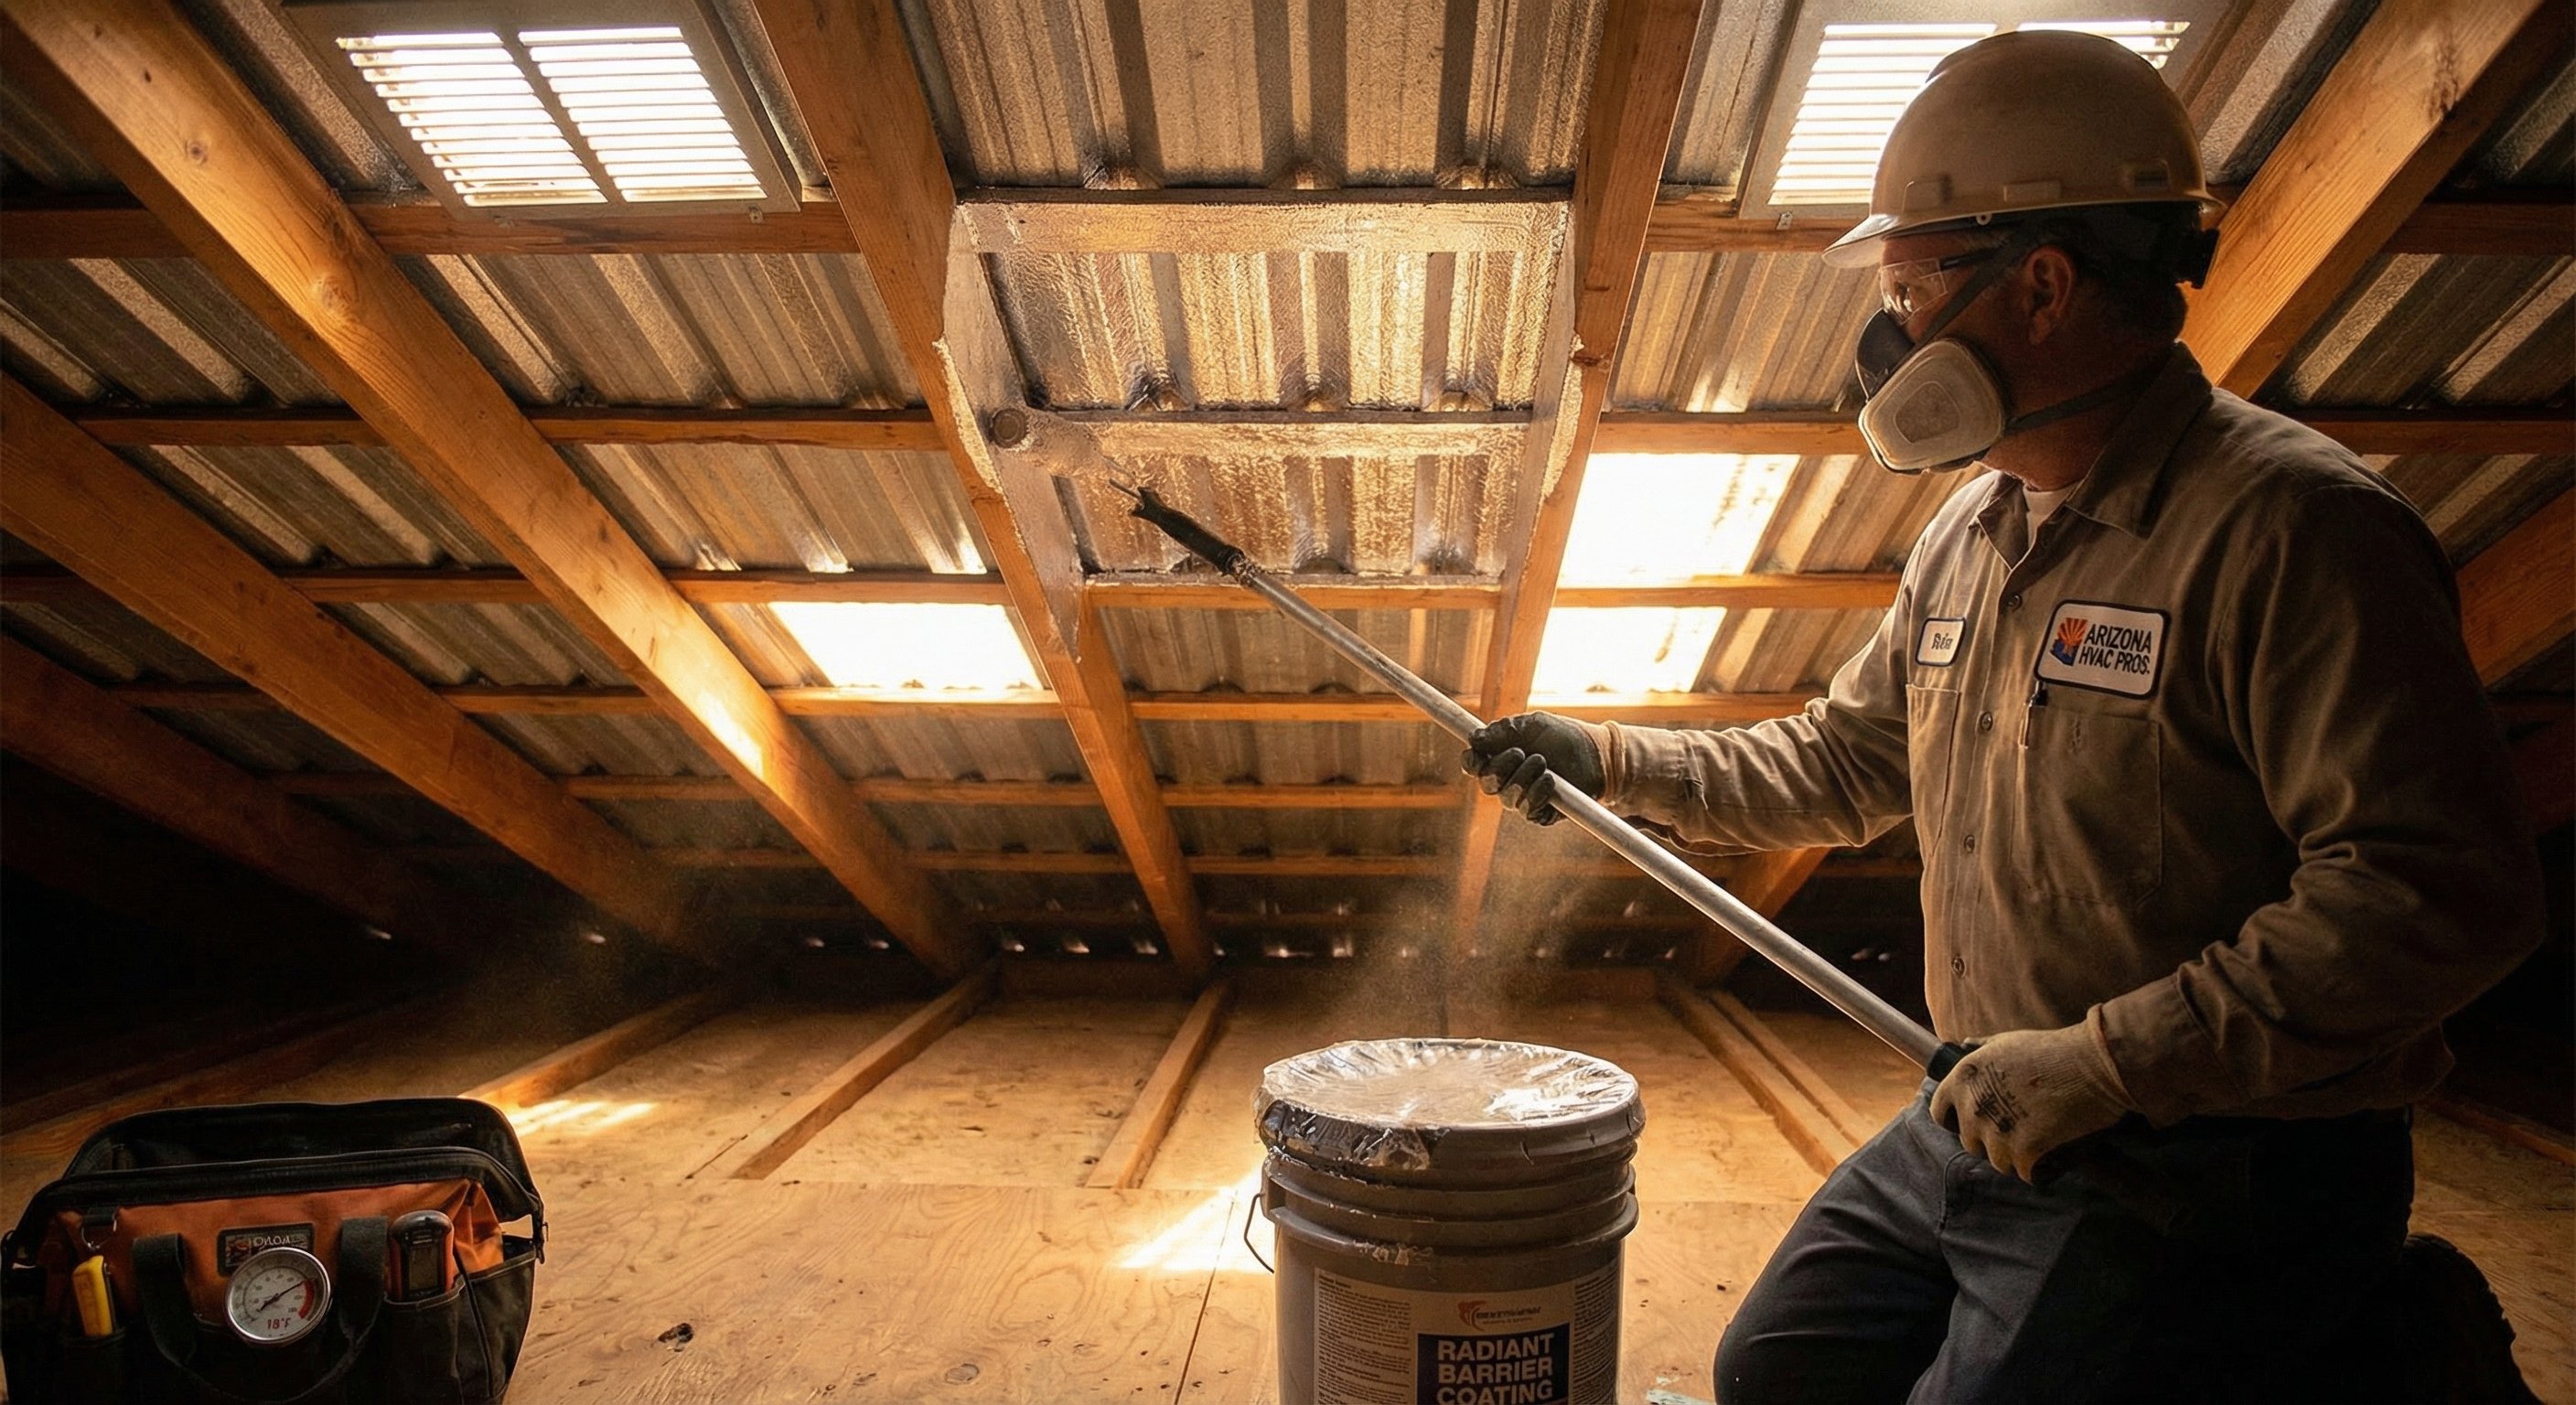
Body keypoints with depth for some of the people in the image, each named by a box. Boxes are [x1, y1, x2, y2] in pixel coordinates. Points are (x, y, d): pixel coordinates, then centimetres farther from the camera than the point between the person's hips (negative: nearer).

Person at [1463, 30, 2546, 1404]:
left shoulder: (2290, 524, -20)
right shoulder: (1970, 534, 8)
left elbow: (2441, 885, -25)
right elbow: (1846, 758, 17)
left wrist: (2109, 1058, -27)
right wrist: (1614, 759, 10)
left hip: (2206, 1175, -8)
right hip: (1979, 1126, 8)